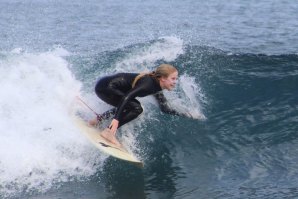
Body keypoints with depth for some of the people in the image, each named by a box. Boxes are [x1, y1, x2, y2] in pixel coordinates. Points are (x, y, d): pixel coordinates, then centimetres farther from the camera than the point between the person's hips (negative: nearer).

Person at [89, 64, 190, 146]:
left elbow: (165, 108, 16)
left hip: (110, 87, 10)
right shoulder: (149, 83, -23)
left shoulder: (156, 88, 5)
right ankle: (109, 132, -14)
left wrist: (184, 115, 9)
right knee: (136, 108, -18)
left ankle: (97, 120, 26)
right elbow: (127, 96, -32)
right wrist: (116, 119, -38)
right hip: (105, 87, -10)